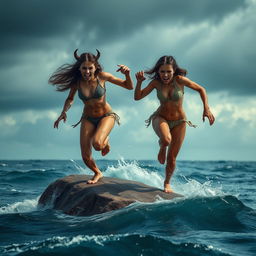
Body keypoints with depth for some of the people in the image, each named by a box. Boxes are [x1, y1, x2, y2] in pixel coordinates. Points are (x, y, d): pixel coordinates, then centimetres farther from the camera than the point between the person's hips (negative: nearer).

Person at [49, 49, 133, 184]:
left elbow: (129, 87, -13)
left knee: (97, 144, -32)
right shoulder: (76, 81, -14)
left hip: (106, 116, -3)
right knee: (86, 157, -2)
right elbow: (70, 99, 6)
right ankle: (97, 173, 32)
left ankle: (105, 141, 7)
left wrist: (127, 74, -32)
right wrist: (64, 112, -13)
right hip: (88, 118, 3)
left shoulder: (101, 76, -19)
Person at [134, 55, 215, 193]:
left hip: (179, 121, 0)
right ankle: (162, 148, 2)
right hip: (160, 118, 0)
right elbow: (137, 97, -12)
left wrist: (206, 109, -17)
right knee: (166, 139, -36)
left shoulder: (180, 80, -18)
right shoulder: (156, 82, -13)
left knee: (172, 158, 3)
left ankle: (167, 183, 31)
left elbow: (201, 89, -7)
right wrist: (139, 82, -29)